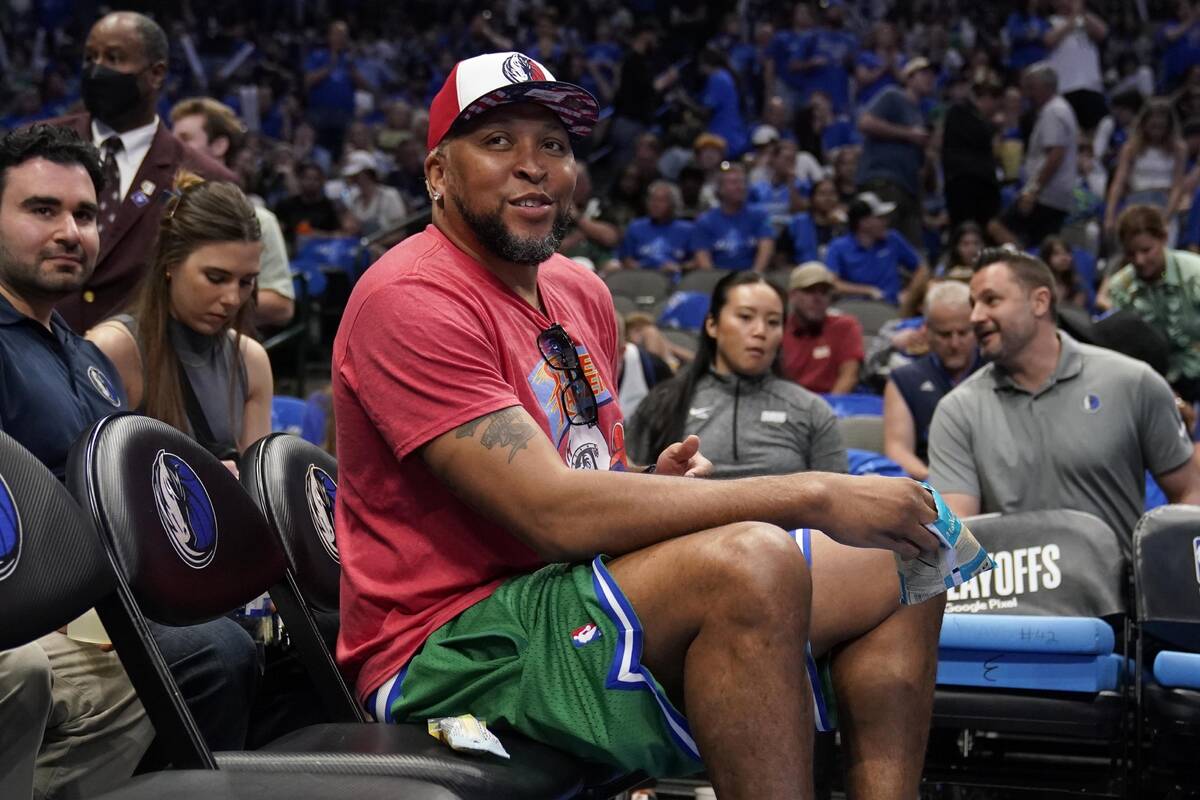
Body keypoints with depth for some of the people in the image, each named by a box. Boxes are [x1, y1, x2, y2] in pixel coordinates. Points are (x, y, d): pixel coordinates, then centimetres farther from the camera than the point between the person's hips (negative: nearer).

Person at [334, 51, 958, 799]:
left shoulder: (582, 291, 13)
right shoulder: (412, 300, -15)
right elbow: (555, 513, -24)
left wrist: (656, 487, -5)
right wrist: (813, 495, -21)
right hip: (447, 652, -9)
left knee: (901, 564, 5)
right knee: (749, 561, -33)